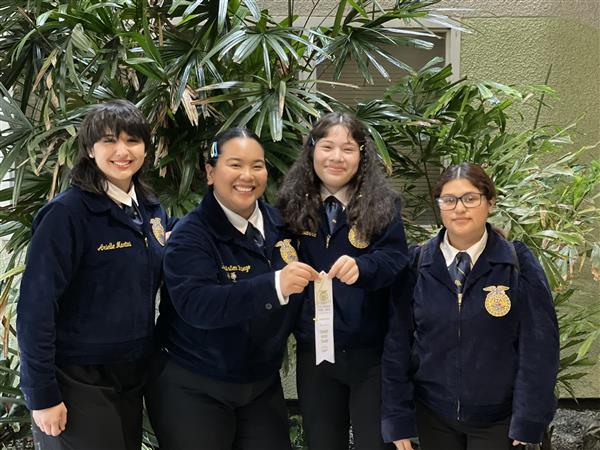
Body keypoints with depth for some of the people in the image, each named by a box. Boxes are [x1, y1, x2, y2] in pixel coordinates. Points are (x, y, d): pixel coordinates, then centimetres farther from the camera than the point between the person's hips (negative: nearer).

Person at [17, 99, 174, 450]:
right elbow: (35, 307, -16)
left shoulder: (152, 209, 4)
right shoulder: (67, 213, -16)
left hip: (133, 377, 6)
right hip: (78, 382, -6)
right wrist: (42, 395, -16)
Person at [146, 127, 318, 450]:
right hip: (192, 391, -5)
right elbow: (196, 304, -31)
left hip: (263, 387, 5)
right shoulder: (191, 234, -14)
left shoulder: (279, 223, 3)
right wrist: (274, 286, -40)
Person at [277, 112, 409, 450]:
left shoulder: (383, 205, -4)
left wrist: (360, 267, -34)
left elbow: (395, 259, -17)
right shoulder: (293, 205, 3)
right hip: (314, 351, 3)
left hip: (372, 352, -2)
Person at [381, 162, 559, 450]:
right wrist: (398, 419, -4)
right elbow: (397, 343, -3)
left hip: (498, 419, -2)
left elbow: (539, 346, -9)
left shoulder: (519, 264, -9)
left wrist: (528, 422, -11)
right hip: (432, 415, 2)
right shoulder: (417, 265, -5)